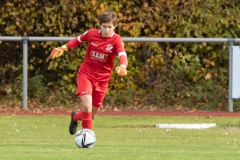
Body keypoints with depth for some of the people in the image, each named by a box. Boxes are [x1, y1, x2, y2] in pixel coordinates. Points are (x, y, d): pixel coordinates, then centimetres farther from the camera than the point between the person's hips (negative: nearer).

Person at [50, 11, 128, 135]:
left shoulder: (116, 40, -14)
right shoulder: (91, 33, -9)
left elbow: (123, 56, -30)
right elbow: (78, 40, 11)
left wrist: (122, 66, -51)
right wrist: (63, 48, 0)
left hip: (102, 79, 1)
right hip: (85, 74, -1)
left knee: (92, 114, 11)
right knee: (87, 106, -23)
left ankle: (75, 117, 45)